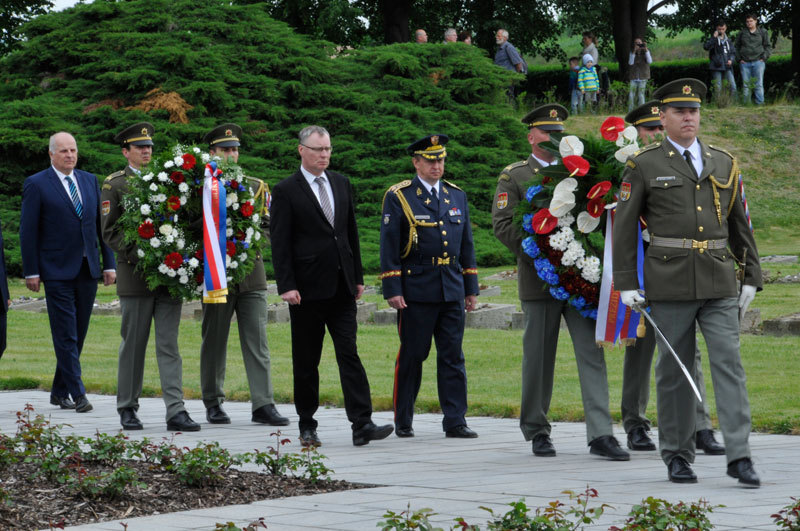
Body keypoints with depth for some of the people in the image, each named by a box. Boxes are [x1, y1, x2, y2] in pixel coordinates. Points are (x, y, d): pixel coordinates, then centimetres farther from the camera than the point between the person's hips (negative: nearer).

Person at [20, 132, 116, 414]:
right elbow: (28, 231, -3)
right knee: (66, 335, -6)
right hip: (57, 271, -5)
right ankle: (77, 394, -5)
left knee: (78, 334, 8)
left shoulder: (90, 181, 12)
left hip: (88, 270, 5)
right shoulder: (36, 185, -2)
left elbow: (101, 224, 14)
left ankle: (59, 392, 18)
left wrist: (109, 263, 9)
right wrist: (31, 271, -7)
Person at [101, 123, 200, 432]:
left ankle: (176, 412, -7)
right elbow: (110, 233, -2)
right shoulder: (114, 185, 3)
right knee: (133, 345, 4)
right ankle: (127, 408, 16)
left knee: (169, 345, -2)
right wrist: (138, 256, -14)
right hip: (135, 275, -3)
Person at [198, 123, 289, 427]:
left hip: (251, 275, 3)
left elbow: (267, 226, 12)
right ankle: (213, 403, 17)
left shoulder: (254, 186, 11)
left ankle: (263, 405, -5)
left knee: (257, 342, -3)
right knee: (214, 342, 6)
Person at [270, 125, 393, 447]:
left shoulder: (341, 184, 13)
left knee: (349, 354, -4)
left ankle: (362, 424, -11)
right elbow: (279, 243, -6)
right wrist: (286, 286, -13)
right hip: (307, 289, -4)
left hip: (341, 287, 4)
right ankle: (307, 426, 14)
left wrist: (358, 277, 13)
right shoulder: (286, 191, -3)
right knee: (306, 361, 4)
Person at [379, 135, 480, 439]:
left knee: (453, 357, 2)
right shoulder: (398, 197, -1)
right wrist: (392, 290, -10)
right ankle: (403, 422, 12)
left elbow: (466, 244, 18)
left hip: (452, 290, 4)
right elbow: (389, 247, -4)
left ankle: (455, 422, 4)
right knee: (411, 357, 2)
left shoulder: (457, 196, 14)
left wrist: (471, 288, 14)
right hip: (416, 292, -4)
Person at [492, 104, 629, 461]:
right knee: (539, 358, 4)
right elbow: (503, 225, -4)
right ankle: (537, 431, 18)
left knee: (592, 353, -6)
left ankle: (600, 434, -9)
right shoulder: (513, 177, 4)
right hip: (540, 281, -3)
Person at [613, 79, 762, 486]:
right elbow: (624, 226, 1)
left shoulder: (723, 163, 12)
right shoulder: (644, 166, 2)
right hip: (670, 282, -2)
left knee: (729, 363, -7)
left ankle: (738, 456, -10)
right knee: (674, 370, 4)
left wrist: (751, 278, 10)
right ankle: (677, 456, 14)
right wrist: (626, 284, -4)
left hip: (719, 283, 2)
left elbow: (740, 224, 16)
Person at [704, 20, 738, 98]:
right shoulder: (713, 39, 2)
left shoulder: (728, 40, 15)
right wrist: (714, 37, -21)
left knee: (733, 86, -7)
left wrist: (731, 59, 0)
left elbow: (733, 51, 20)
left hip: (727, 66, 3)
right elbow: (706, 47, -17)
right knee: (718, 88, -3)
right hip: (717, 67, -3)